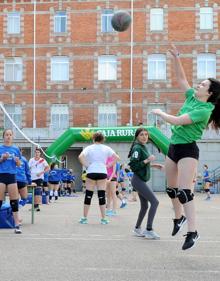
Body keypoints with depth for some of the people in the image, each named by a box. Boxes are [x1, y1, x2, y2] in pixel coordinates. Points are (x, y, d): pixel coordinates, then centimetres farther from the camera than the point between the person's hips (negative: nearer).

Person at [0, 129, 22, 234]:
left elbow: (19, 164, 12)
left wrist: (17, 161, -9)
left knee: (14, 200, 0)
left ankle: (17, 225, 3)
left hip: (12, 176, 1)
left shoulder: (16, 149, 8)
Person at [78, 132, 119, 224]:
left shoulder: (89, 148, 0)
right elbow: (116, 157, -1)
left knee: (88, 195, 5)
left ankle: (84, 218, 8)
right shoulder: (106, 148, 5)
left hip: (91, 173, -1)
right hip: (102, 173, 1)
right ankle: (103, 219, 4)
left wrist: (86, 166, -5)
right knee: (102, 196, 4)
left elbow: (80, 157, -15)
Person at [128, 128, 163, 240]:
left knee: (144, 206, 15)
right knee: (154, 202, -13)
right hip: (138, 180, -10)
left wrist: (153, 165, 14)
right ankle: (149, 230, -11)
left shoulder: (143, 147, 14)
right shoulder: (137, 148, -14)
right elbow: (133, 166, -20)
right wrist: (147, 160, -22)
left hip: (141, 181, 10)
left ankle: (137, 229, 28)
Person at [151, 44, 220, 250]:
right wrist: (176, 58, 5)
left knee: (184, 191, -15)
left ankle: (192, 232, -12)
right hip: (174, 147, 8)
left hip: (187, 150, -8)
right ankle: (179, 217, 37)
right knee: (171, 188, 16)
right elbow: (181, 78, 14)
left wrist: (160, 113, -9)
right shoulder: (192, 98, 5)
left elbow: (177, 121, -23)